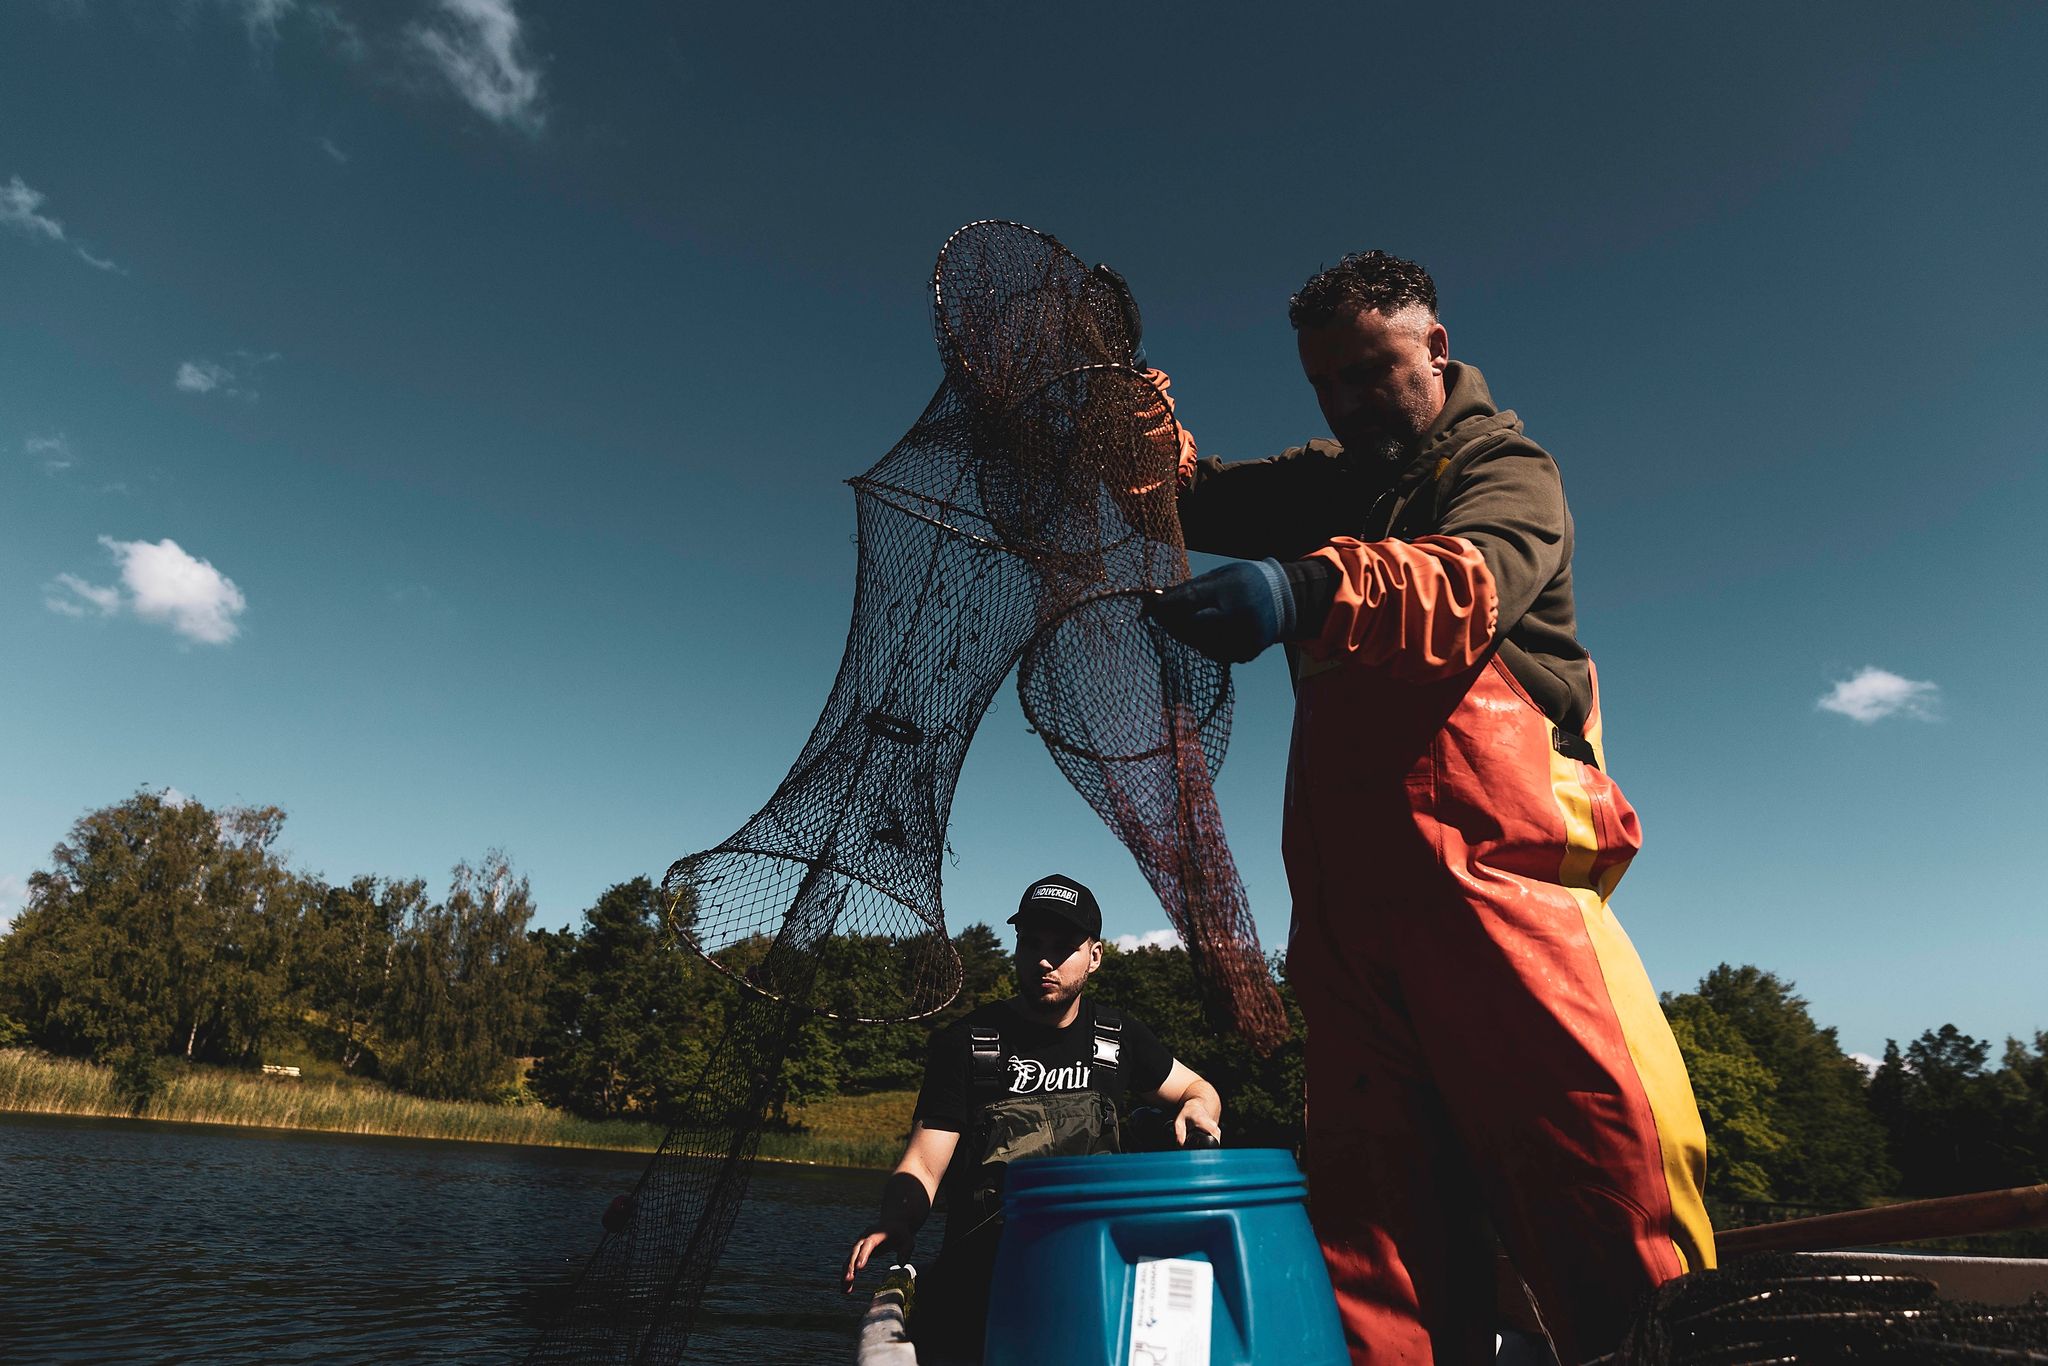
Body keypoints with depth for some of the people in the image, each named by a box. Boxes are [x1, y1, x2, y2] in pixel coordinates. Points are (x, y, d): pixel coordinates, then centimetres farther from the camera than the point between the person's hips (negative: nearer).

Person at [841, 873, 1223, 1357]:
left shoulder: (1117, 1036, 9)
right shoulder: (966, 1043, -1)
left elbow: (1199, 1090, 23)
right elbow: (922, 1165, -6)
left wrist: (1197, 1106, -2)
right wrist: (895, 1222, -27)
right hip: (985, 1257, -2)